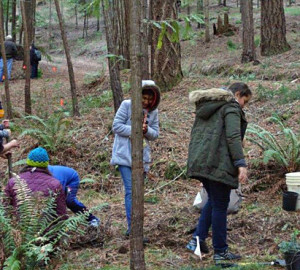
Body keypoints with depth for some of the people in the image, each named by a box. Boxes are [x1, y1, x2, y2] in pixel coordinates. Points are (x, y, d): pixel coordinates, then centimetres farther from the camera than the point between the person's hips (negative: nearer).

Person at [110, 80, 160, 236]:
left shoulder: (153, 112, 7)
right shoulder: (127, 105, -5)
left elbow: (155, 134, 6)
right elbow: (116, 126, -7)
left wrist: (146, 130, -16)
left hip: (142, 157, 5)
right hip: (125, 155, -5)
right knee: (131, 191, -12)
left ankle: (132, 228, 21)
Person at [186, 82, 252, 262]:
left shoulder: (205, 107, 21)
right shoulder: (231, 107, -6)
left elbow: (196, 135, 23)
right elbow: (233, 137, -18)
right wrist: (241, 164, -21)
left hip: (199, 162, 8)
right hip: (218, 164, -8)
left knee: (213, 200, 22)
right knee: (220, 205, 0)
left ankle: (198, 239, 14)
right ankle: (220, 251, 7)